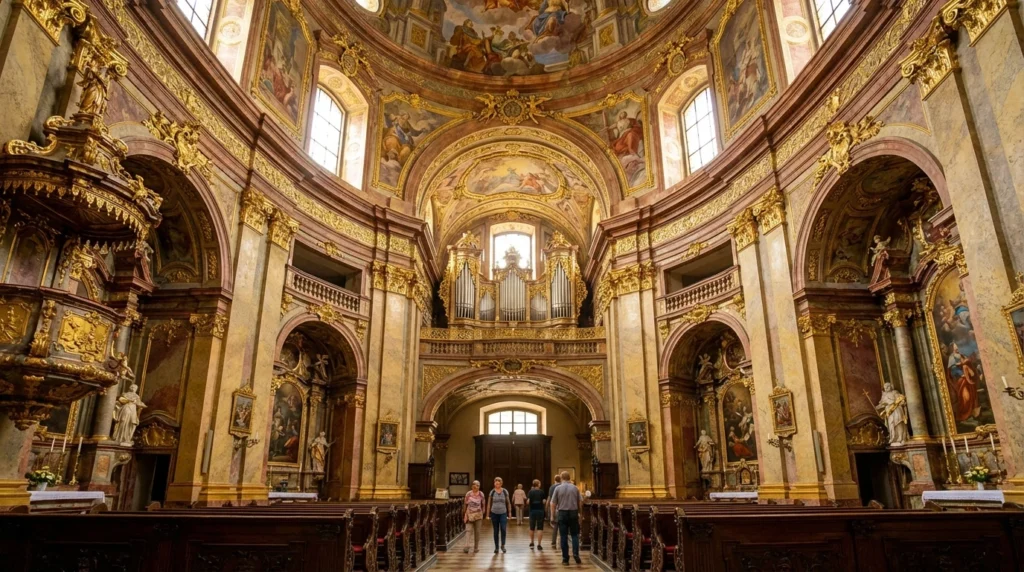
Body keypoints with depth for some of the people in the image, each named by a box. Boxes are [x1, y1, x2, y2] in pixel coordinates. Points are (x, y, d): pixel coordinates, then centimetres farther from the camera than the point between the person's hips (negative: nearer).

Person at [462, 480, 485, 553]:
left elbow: (483, 505, 6)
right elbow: (465, 504, 4)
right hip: (469, 514, -1)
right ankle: (467, 546, -16)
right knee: (468, 530, -10)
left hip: (478, 515, 1)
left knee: (477, 531, 5)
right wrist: (463, 515, 3)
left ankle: (476, 547, 15)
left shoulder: (481, 494, 0)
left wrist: (483, 515, 2)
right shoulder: (468, 494, -1)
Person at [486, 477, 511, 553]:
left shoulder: (505, 492, 0)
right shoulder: (492, 492, -1)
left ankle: (503, 545, 4)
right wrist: (487, 514, 1)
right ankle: (496, 547, 18)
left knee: (503, 529, -15)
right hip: (494, 514, 0)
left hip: (503, 513, 0)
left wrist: (510, 512, 4)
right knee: (496, 531, 5)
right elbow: (489, 504, 3)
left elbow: (508, 503, 7)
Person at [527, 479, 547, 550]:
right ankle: (539, 545, -4)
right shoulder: (542, 492, -4)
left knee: (532, 527, 17)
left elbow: (528, 501, -8)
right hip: (540, 510, -2)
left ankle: (531, 543, 28)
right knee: (540, 528, 1)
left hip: (532, 510, 2)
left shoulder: (530, 492, -1)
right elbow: (544, 501, -7)